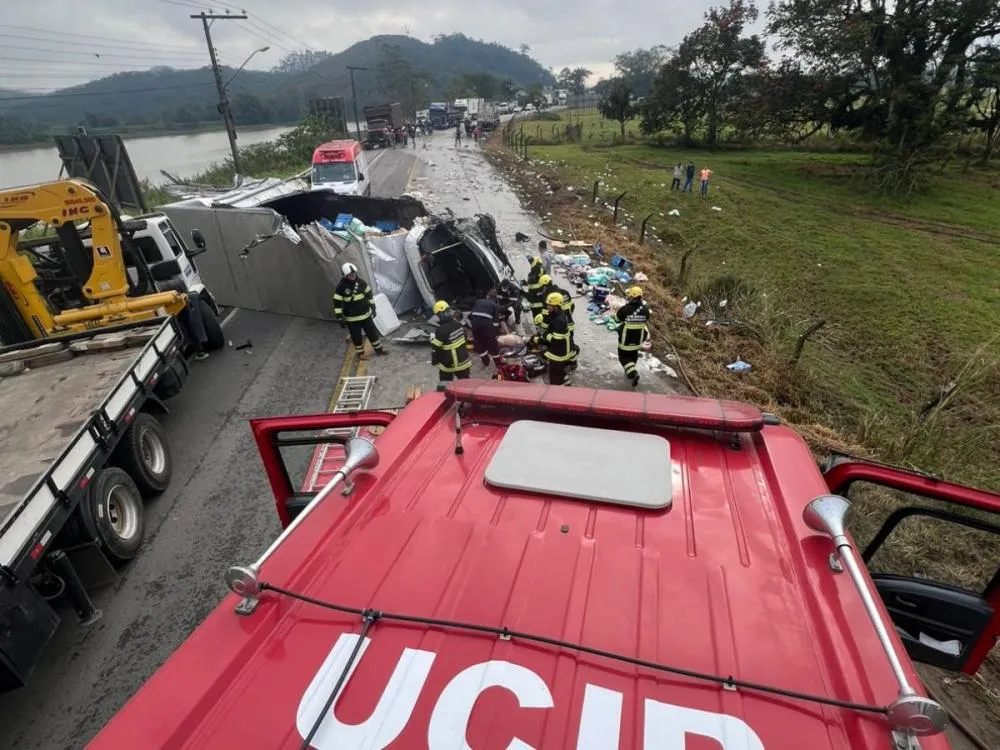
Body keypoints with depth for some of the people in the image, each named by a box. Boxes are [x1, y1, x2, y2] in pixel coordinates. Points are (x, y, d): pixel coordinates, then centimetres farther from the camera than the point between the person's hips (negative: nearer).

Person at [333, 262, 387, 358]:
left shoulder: (361, 282, -5)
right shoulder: (341, 287, -17)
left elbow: (369, 294, 8)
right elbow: (337, 303, -12)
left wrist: (372, 307, 9)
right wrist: (339, 317, -12)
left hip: (365, 314, 4)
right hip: (351, 318, -4)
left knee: (372, 332, 13)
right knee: (356, 336, 8)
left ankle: (378, 349, 30)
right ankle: (360, 353, 28)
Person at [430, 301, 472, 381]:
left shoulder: (441, 330, -24)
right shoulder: (457, 324, -4)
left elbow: (436, 348, -17)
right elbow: (464, 337, 11)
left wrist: (434, 361, -2)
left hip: (449, 364, -6)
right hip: (463, 361, 6)